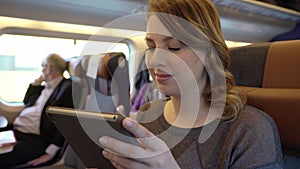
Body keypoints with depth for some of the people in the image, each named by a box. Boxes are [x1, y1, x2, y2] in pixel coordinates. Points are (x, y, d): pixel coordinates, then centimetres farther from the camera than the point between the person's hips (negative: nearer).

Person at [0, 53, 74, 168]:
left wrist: (50, 153, -19)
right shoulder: (45, 86, 20)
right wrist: (37, 81, 17)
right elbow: (26, 101, 30)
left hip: (34, 139, -9)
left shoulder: (68, 88, -7)